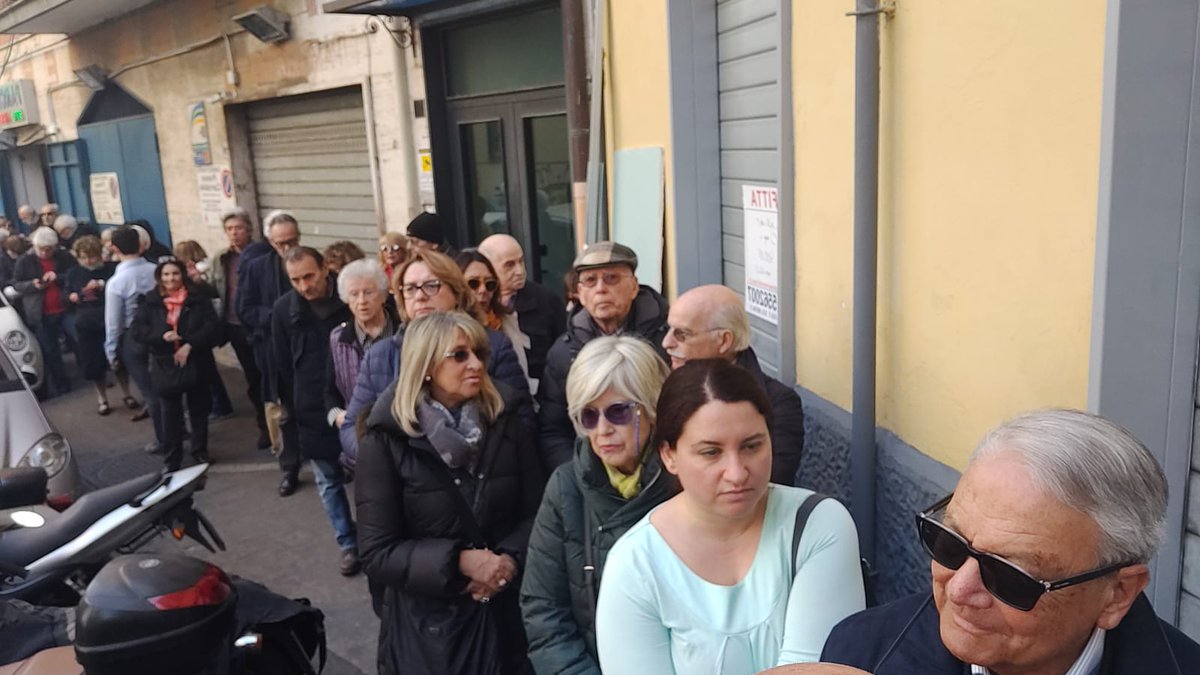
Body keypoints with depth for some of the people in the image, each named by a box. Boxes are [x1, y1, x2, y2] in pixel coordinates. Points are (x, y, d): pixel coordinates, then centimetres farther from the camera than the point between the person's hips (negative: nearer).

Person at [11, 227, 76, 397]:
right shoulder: (24, 261, 3)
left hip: (66, 310, 0)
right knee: (49, 351, 4)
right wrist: (32, 285, -15)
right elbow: (16, 284, 6)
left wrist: (59, 277, -15)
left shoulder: (65, 257, 2)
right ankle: (58, 386, 14)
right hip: (41, 314, 0)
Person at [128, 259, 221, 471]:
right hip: (164, 365, 1)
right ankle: (171, 460, 13)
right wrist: (161, 336, -18)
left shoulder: (199, 299, -2)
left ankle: (200, 453, 25)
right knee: (170, 415, 4)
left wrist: (190, 344, -20)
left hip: (196, 363, 0)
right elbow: (135, 329, -2)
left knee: (199, 411, 10)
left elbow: (212, 326, -9)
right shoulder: (150, 302, 3)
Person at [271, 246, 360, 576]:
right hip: (312, 412, 2)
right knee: (328, 481, 10)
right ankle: (349, 544, 23)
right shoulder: (284, 309, -3)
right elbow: (283, 365, 3)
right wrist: (291, 408, 2)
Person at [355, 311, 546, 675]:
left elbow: (535, 512, 0)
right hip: (427, 622, -2)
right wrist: (458, 562, -21)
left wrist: (511, 558, -18)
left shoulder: (507, 422, 0)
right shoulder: (387, 440, -10)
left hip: (503, 613, 3)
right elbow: (377, 552, -12)